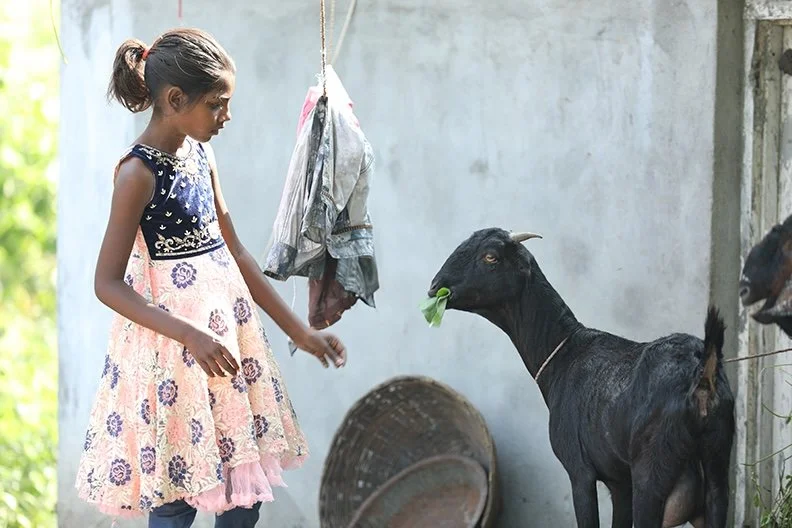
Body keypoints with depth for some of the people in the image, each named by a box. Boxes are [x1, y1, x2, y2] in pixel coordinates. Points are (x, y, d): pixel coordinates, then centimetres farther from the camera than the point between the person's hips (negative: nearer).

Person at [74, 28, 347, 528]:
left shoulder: (200, 153, 7)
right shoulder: (139, 172, -15)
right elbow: (108, 284, -18)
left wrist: (298, 329, 14)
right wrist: (190, 336, -27)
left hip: (227, 320, 8)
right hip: (173, 336, -8)